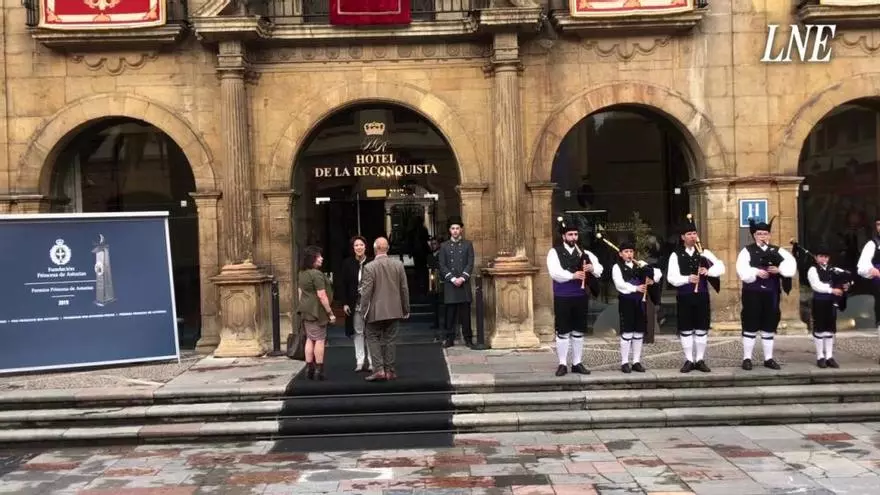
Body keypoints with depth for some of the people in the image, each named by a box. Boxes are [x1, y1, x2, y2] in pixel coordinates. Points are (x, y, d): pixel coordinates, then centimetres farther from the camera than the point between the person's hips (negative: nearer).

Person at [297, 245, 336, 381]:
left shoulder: (301, 274, 10)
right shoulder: (316, 274, -17)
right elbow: (322, 296, -19)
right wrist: (330, 313, -13)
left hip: (306, 311, 8)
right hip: (317, 311, -8)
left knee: (310, 339, 12)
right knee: (319, 339, -2)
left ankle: (309, 368, 14)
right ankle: (319, 370, 0)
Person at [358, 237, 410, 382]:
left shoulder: (369, 267, -13)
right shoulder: (398, 264, -1)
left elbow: (366, 291, -12)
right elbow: (404, 288, 3)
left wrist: (363, 310, -2)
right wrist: (406, 309, 12)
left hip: (376, 311, -3)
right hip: (394, 310, 4)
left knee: (373, 338, 7)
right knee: (390, 339, 11)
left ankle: (379, 369, -3)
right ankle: (389, 370, 14)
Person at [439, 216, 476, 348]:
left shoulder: (468, 244, 9)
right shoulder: (444, 246, 9)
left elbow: (470, 264, 1)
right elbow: (442, 266, 2)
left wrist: (462, 278, -12)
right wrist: (453, 279, -10)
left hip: (464, 283, 0)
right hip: (449, 284, 0)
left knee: (465, 312, 2)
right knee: (450, 313, 1)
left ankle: (468, 338, 7)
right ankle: (450, 339, 6)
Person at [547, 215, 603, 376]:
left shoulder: (584, 252, 10)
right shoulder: (555, 252, -3)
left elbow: (599, 270, 5)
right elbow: (555, 272, -18)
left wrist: (592, 268, -18)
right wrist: (572, 275, -30)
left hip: (580, 297, 4)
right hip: (562, 298, -4)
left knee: (578, 332, 10)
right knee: (562, 332, 1)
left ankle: (577, 363, 19)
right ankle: (562, 364, 10)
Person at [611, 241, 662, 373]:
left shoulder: (641, 264, 13)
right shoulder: (617, 267, -2)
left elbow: (658, 272, 8)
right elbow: (619, 284, -17)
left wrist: (653, 279, -14)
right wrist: (636, 288, -30)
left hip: (640, 301, 5)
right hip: (626, 301, -5)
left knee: (639, 332, 7)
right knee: (627, 332, -4)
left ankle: (637, 362, 14)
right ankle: (624, 362, 4)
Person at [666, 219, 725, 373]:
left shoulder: (704, 253, 6)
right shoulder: (676, 255, -1)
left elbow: (721, 267, -3)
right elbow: (672, 278, -10)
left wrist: (708, 271, -21)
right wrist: (687, 279, -25)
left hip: (702, 296, 2)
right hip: (684, 297, -2)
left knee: (702, 329, 6)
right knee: (686, 330, 4)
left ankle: (700, 360, 16)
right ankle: (689, 361, 13)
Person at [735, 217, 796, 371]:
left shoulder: (777, 250, 10)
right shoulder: (747, 251, 2)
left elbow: (791, 263, -4)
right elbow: (742, 270, -11)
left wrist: (779, 269, -18)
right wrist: (756, 272, -24)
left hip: (771, 293, 3)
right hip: (752, 293, -3)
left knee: (769, 327, 8)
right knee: (750, 327, 1)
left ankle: (768, 358, 17)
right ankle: (747, 358, 8)